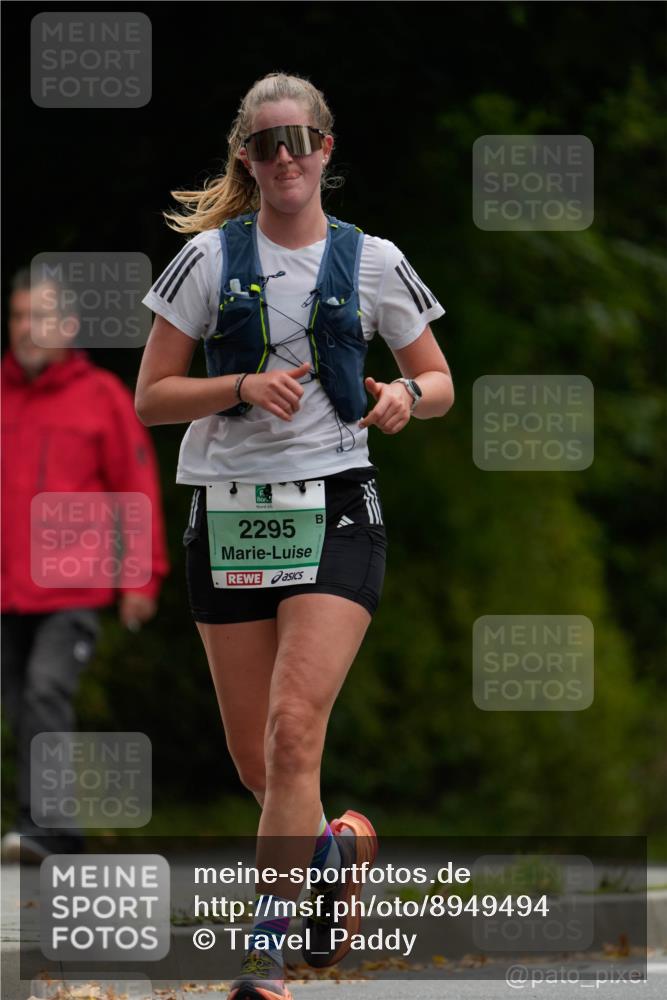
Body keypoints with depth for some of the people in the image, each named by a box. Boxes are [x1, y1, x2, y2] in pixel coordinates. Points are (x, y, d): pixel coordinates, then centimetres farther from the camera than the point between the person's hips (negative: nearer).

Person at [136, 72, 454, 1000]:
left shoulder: (371, 262, 4)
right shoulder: (211, 256, 3)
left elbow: (439, 381, 14)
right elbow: (151, 398, 2)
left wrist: (407, 394, -9)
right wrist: (242, 386, -15)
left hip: (335, 507, -2)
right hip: (229, 512, 2)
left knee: (295, 726, -18)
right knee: (257, 761, 5)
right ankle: (342, 844, 37)